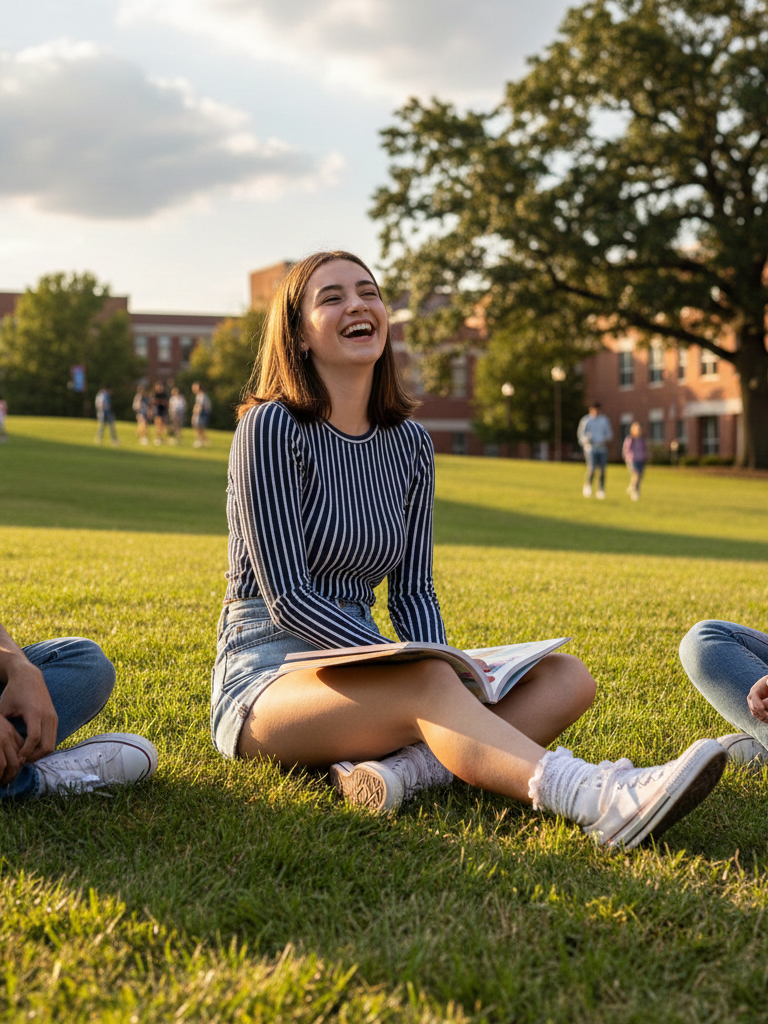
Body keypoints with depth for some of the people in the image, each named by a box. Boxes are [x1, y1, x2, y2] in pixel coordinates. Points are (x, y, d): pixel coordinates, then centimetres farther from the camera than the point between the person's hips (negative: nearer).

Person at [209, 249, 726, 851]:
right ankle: (599, 801, -55)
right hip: (263, 678, -6)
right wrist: (416, 666, -23)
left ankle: (404, 765, -36)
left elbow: (413, 593, 11)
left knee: (567, 679, -12)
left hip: (357, 678, 7)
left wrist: (438, 661, -11)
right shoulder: (272, 428, -9)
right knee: (427, 683, -37)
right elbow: (285, 595, -16)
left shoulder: (409, 443, 10)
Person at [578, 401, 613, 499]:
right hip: (590, 448, -3)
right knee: (592, 468, -16)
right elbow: (580, 433, 4)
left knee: (602, 470, -2)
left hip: (602, 448, 3)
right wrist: (586, 440, -16)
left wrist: (607, 439, -7)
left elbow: (609, 432, 15)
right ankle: (587, 486, 7)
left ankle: (601, 491, 8)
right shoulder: (585, 420, 2)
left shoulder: (605, 420, 10)